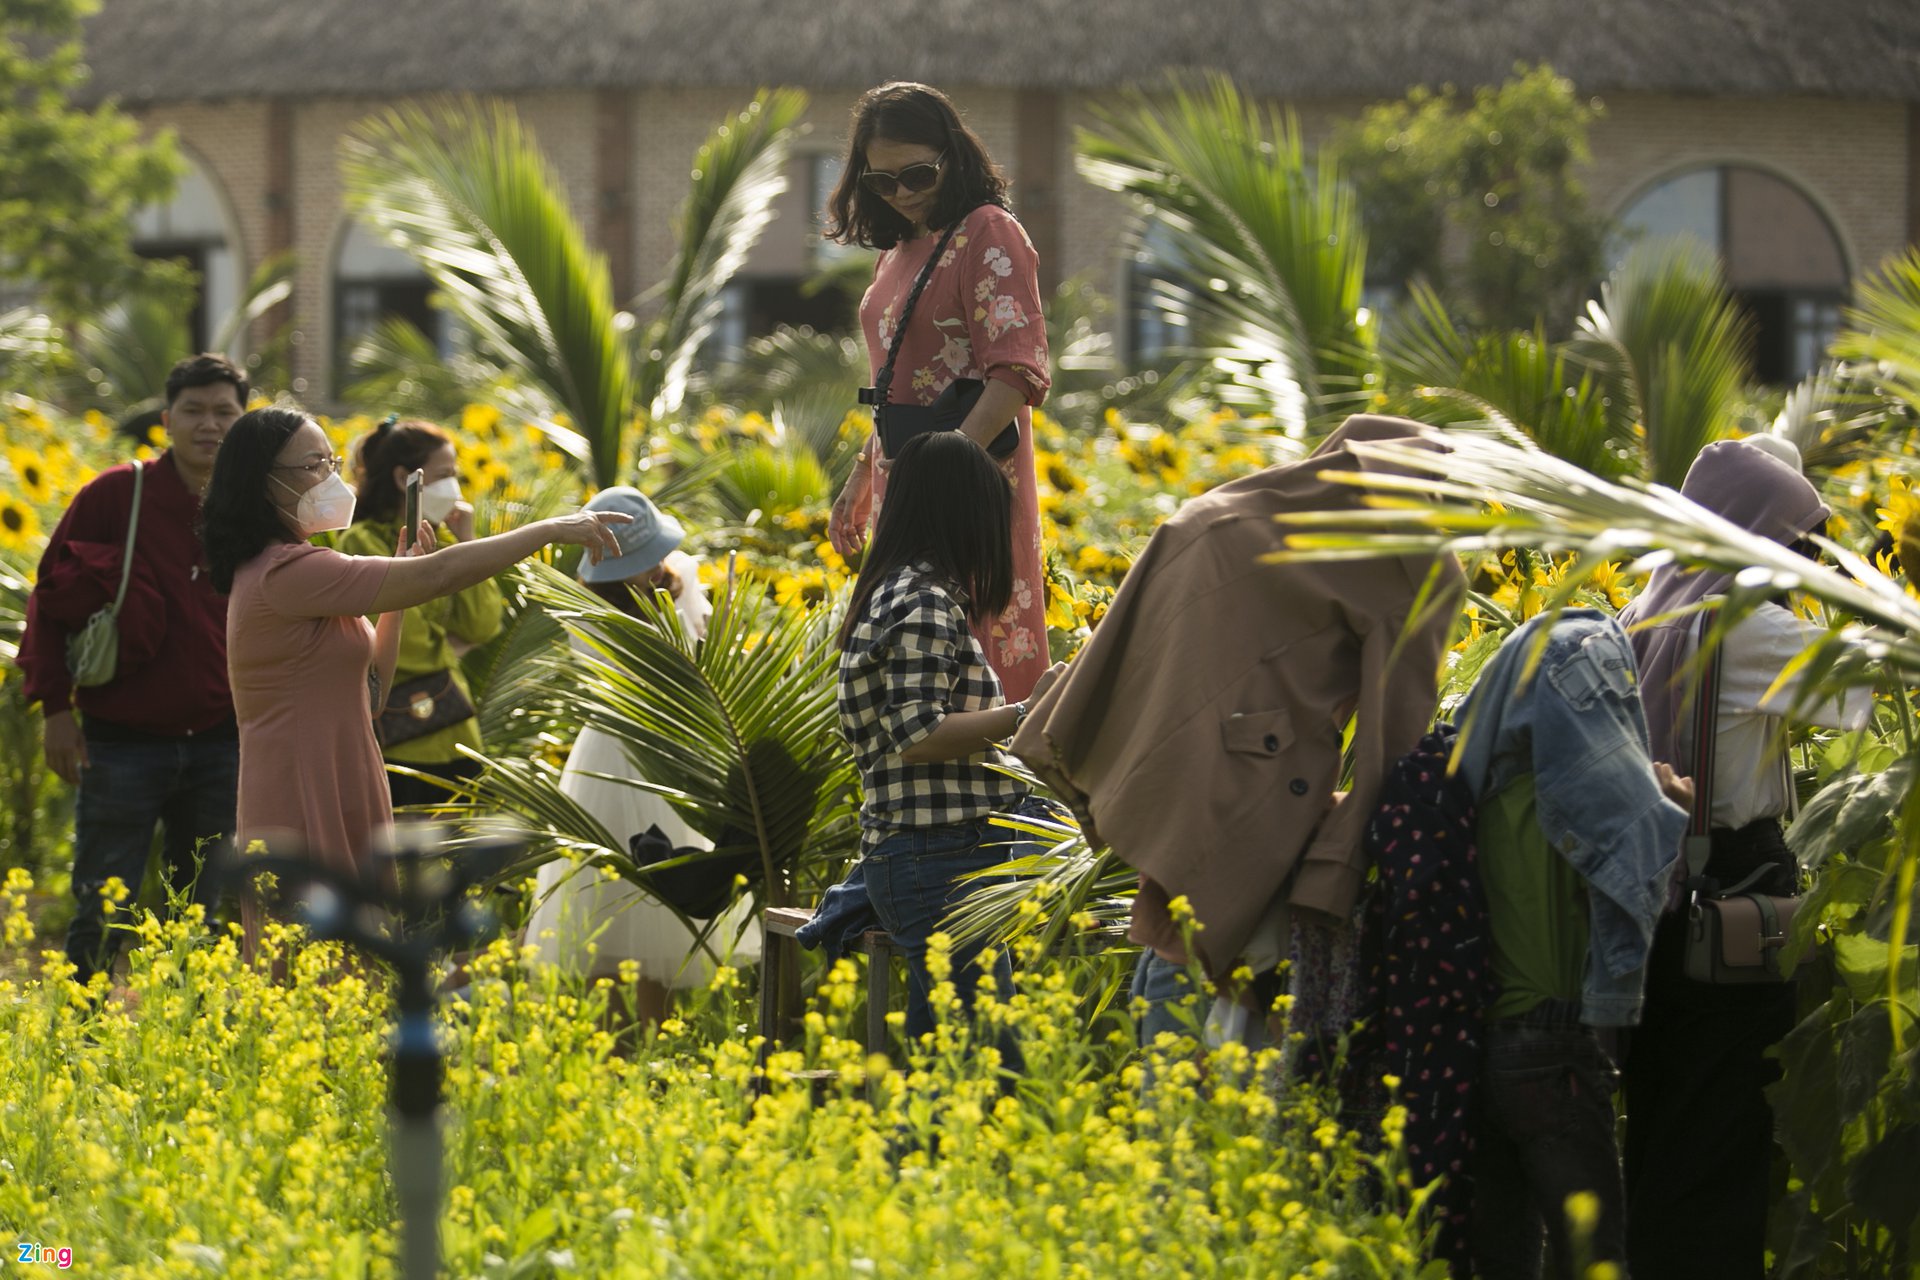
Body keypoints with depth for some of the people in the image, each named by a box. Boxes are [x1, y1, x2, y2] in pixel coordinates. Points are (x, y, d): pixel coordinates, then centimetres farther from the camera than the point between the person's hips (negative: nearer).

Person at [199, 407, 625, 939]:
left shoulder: (270, 571, 18)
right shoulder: (286, 572, -16)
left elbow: (368, 693, 19)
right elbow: (437, 575, -21)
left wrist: (397, 590, 10)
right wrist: (550, 530, -13)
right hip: (306, 830, -10)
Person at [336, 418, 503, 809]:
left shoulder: (438, 540, 15)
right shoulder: (364, 543, -8)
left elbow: (482, 627, 5)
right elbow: (399, 640, -16)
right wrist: (447, 644, 1)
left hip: (452, 741, 8)